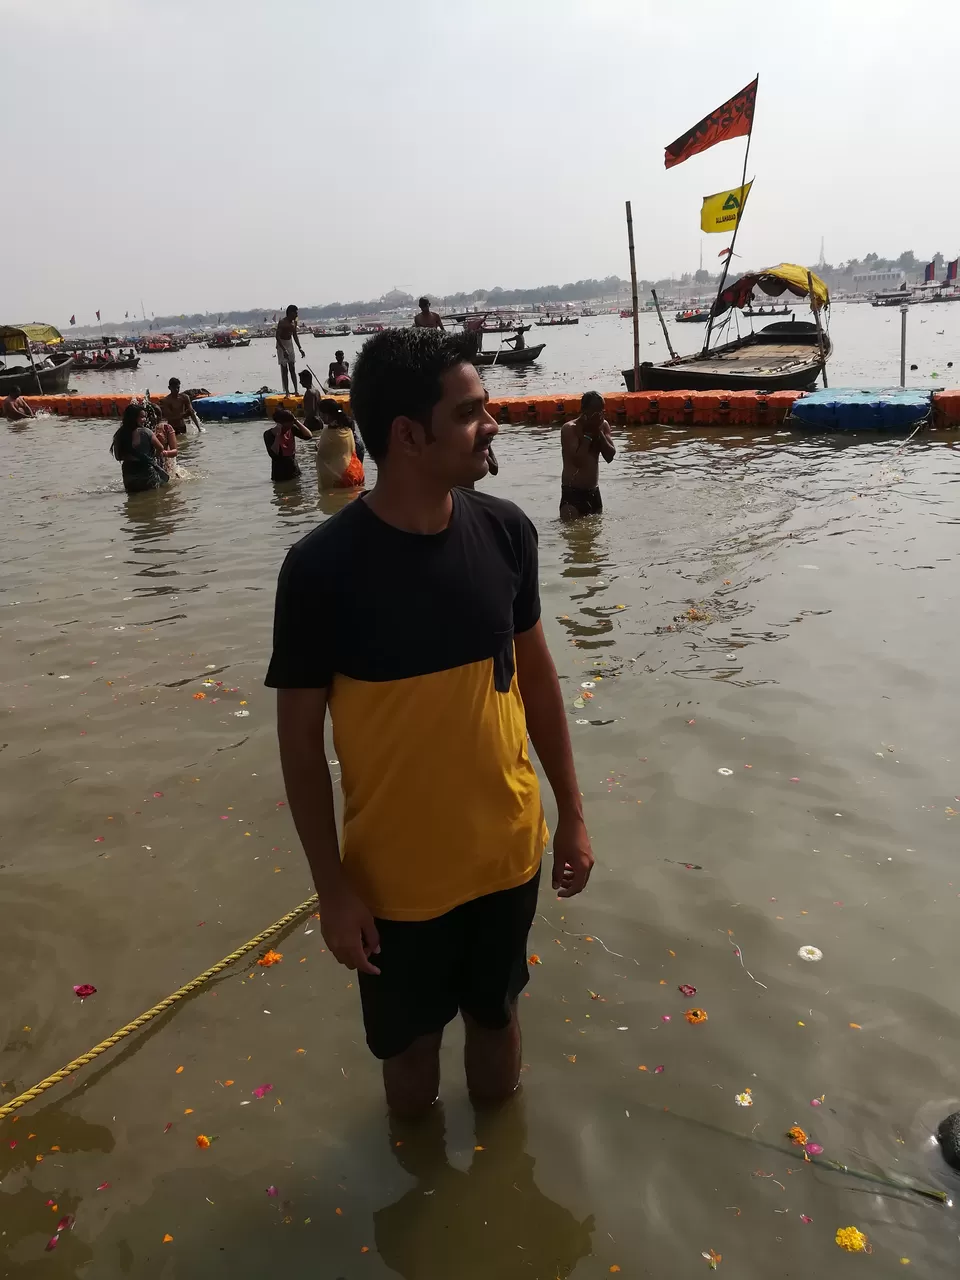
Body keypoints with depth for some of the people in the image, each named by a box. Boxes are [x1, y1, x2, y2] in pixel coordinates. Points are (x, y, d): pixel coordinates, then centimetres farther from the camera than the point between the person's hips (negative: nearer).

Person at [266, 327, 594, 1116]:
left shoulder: (506, 532, -9)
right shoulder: (323, 568, -21)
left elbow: (536, 672, 3)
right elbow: (300, 735, -12)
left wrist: (572, 812, 6)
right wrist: (332, 887, -9)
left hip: (507, 848, 3)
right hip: (397, 869, -3)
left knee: (496, 1015, 25)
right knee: (411, 1040, 21)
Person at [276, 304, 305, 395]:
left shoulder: (294, 322, 3)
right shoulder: (282, 322, -19)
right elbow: (278, 336, -23)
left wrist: (300, 348, 9)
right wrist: (284, 350, -29)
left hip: (290, 343, 7)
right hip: (281, 344, -7)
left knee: (292, 369, 6)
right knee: (284, 369, -5)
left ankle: (296, 391, 8)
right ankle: (287, 392, -3)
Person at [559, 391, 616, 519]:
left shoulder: (603, 426, 7)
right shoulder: (569, 429, -12)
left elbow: (610, 456, -3)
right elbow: (578, 460, -22)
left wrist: (598, 432, -10)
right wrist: (588, 434, -17)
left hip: (594, 492, 6)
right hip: (572, 492, -6)